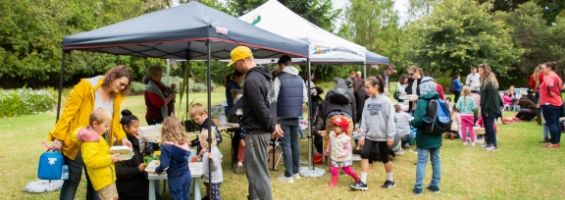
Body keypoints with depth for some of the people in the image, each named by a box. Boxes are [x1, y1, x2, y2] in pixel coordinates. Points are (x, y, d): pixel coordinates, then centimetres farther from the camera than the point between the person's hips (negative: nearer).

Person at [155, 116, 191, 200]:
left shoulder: (167, 146, -22)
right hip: (186, 175, 5)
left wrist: (157, 170, -1)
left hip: (175, 178, -5)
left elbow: (164, 165, -23)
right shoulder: (184, 142, -4)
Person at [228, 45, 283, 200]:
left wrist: (272, 127, -11)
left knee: (258, 173, -3)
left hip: (256, 132, -10)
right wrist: (273, 125, 12)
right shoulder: (261, 75, 13)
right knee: (253, 170, 21)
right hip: (260, 130, 10)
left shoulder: (251, 80, -20)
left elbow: (260, 108, -22)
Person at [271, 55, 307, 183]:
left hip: (283, 116, -6)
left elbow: (274, 99, -13)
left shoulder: (279, 79, -11)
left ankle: (288, 175, 2)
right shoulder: (299, 79, 6)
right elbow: (305, 98, 8)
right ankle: (296, 172, 24)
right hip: (296, 116, 6)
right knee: (295, 143, 15)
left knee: (286, 145, -1)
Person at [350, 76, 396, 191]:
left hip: (383, 136, -5)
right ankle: (363, 182, 3)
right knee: (364, 155, -3)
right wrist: (362, 134, 2)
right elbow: (364, 118, 6)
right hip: (370, 135, 5)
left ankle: (390, 180, 29)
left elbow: (390, 119, -12)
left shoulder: (385, 101, -12)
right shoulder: (368, 101, 4)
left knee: (385, 158, 8)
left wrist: (390, 136, -13)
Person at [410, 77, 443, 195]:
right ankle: (435, 185, 23)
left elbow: (418, 120, -26)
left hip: (424, 137, -6)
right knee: (436, 160, 14)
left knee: (422, 162, -1)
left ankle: (418, 188, 2)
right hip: (436, 137, 6)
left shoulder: (422, 102, -18)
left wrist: (412, 122, -7)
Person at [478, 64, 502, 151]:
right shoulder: (484, 80, 12)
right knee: (486, 126, 11)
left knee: (490, 126, -5)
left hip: (490, 108, -9)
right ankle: (488, 142, 18)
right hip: (485, 107, 9)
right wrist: (482, 108, 14)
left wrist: (487, 109, -19)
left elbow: (491, 97, -19)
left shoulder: (490, 81, -15)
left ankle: (493, 144, 3)